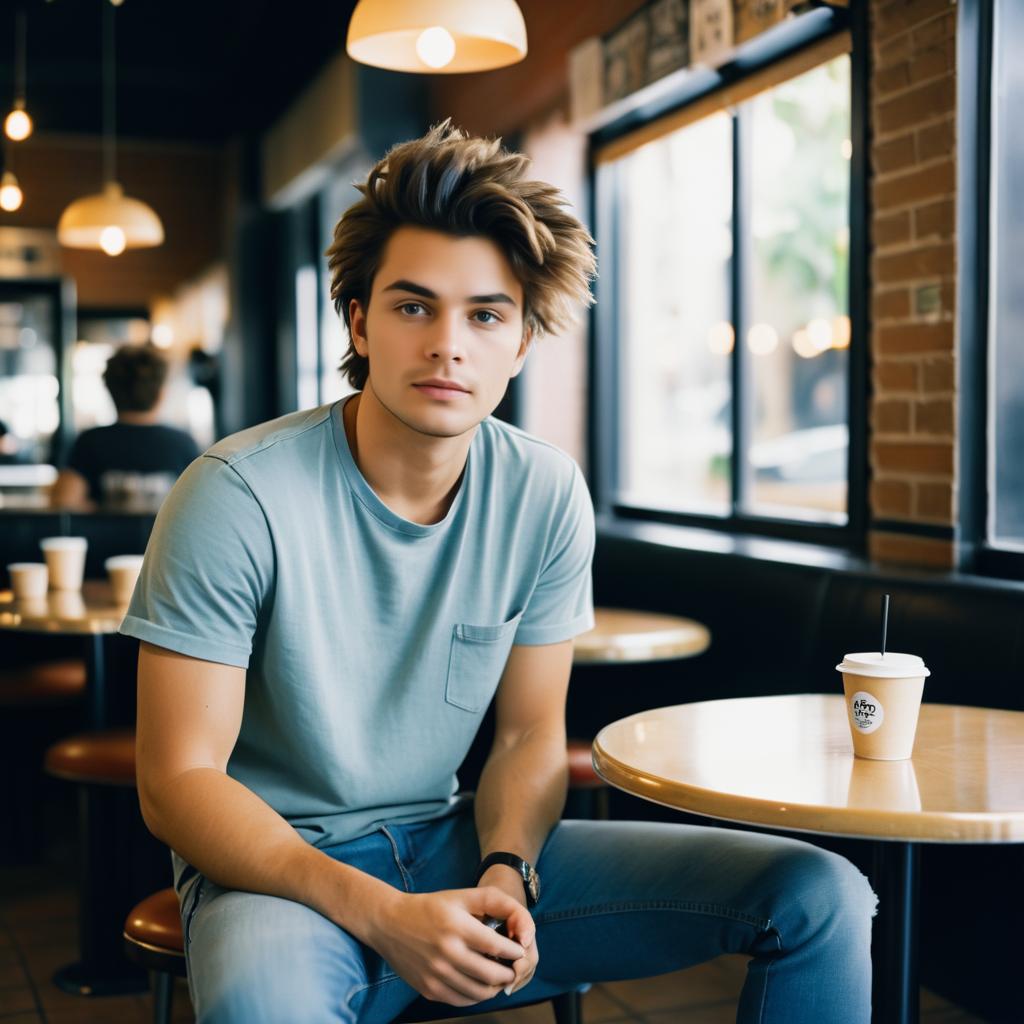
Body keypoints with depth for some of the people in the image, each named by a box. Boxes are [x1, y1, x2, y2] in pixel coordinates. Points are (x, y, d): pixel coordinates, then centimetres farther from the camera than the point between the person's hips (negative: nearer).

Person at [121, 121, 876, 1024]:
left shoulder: (546, 496, -3)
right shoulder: (240, 495, -17)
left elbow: (529, 734, 4)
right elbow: (176, 781, -15)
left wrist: (504, 873, -17)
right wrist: (381, 915, -26)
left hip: (454, 843, 5)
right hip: (277, 865, -4)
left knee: (822, 897, -7)